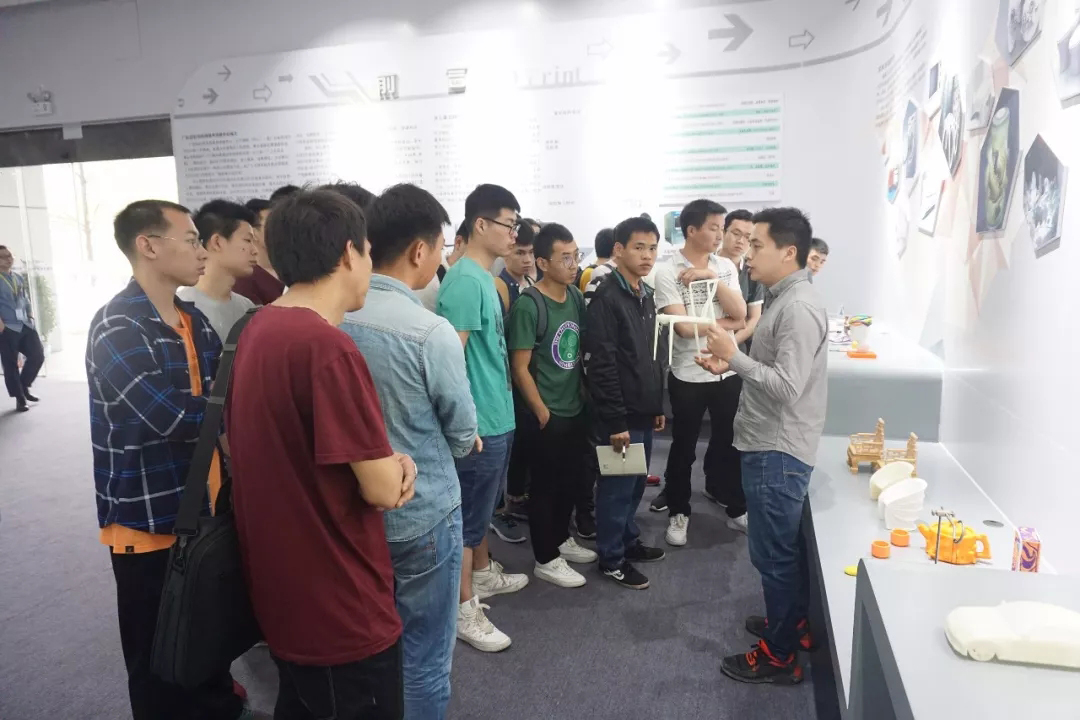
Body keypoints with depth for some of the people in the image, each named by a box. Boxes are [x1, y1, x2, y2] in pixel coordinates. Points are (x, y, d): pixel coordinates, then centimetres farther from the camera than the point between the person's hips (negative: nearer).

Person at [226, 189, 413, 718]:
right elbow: (383, 490, -24)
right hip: (339, 609, -8)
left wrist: (387, 461, -4)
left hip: (282, 592, 8)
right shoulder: (328, 347, -26)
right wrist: (394, 466, 0)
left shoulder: (257, 330, 2)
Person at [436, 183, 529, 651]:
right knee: (469, 516, 4)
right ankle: (464, 610, 18)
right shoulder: (465, 281, -20)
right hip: (479, 422, -10)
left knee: (484, 508, 24)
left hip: (497, 416, 10)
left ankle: (483, 574, 43)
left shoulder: (486, 277, 10)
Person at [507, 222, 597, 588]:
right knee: (546, 486, 6)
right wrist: (542, 412, -13)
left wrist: (584, 390, 9)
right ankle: (546, 560, 22)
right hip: (547, 416, -7)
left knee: (573, 480, 19)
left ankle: (561, 539, 39)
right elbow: (520, 368, -16)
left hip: (576, 409, 7)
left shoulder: (576, 296, 3)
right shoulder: (528, 306, -18)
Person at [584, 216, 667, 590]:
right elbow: (601, 366, -21)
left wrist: (658, 405, 18)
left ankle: (628, 540, 37)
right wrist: (616, 420, -20)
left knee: (636, 483, 19)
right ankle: (611, 558, 19)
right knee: (617, 486, 4)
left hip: (644, 412, 9)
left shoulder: (646, 295, 12)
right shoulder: (607, 299, -17)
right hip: (622, 415, -8)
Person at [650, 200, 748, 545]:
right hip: (688, 374, -4)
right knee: (684, 447, 11)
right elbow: (683, 327, -18)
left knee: (731, 443, 16)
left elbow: (740, 314, -8)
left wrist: (713, 278, -15)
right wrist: (724, 323, -8)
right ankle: (678, 512, 28)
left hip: (728, 370, 4)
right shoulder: (667, 271, -10)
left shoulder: (726, 267, 4)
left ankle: (737, 510, 33)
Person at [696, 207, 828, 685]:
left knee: (773, 552, 3)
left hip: (778, 450, -10)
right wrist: (729, 366, 5)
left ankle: (779, 654, 18)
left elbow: (786, 387, -27)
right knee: (785, 547, 22)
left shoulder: (799, 308, -21)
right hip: (770, 445, 10)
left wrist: (734, 355, -21)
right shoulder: (782, 299, 11)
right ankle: (792, 621, 39)